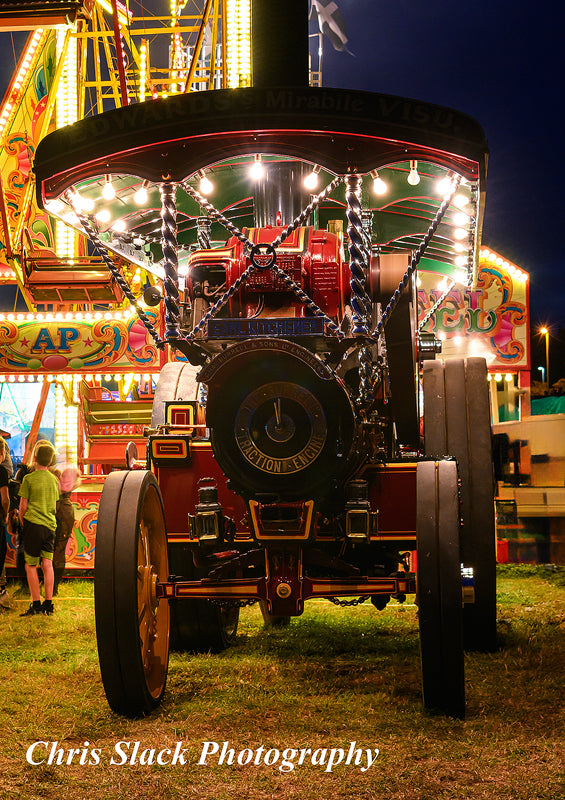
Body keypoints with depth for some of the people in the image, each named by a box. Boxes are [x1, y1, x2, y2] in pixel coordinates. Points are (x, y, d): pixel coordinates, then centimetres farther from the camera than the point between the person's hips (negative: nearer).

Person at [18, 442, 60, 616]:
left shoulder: (29, 479, -6)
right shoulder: (54, 480, 11)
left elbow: (23, 506, -4)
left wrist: (22, 523, 11)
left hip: (33, 524, -5)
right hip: (50, 525, 5)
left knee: (31, 565, 2)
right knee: (47, 564, 5)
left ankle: (36, 604, 0)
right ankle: (48, 604, 2)